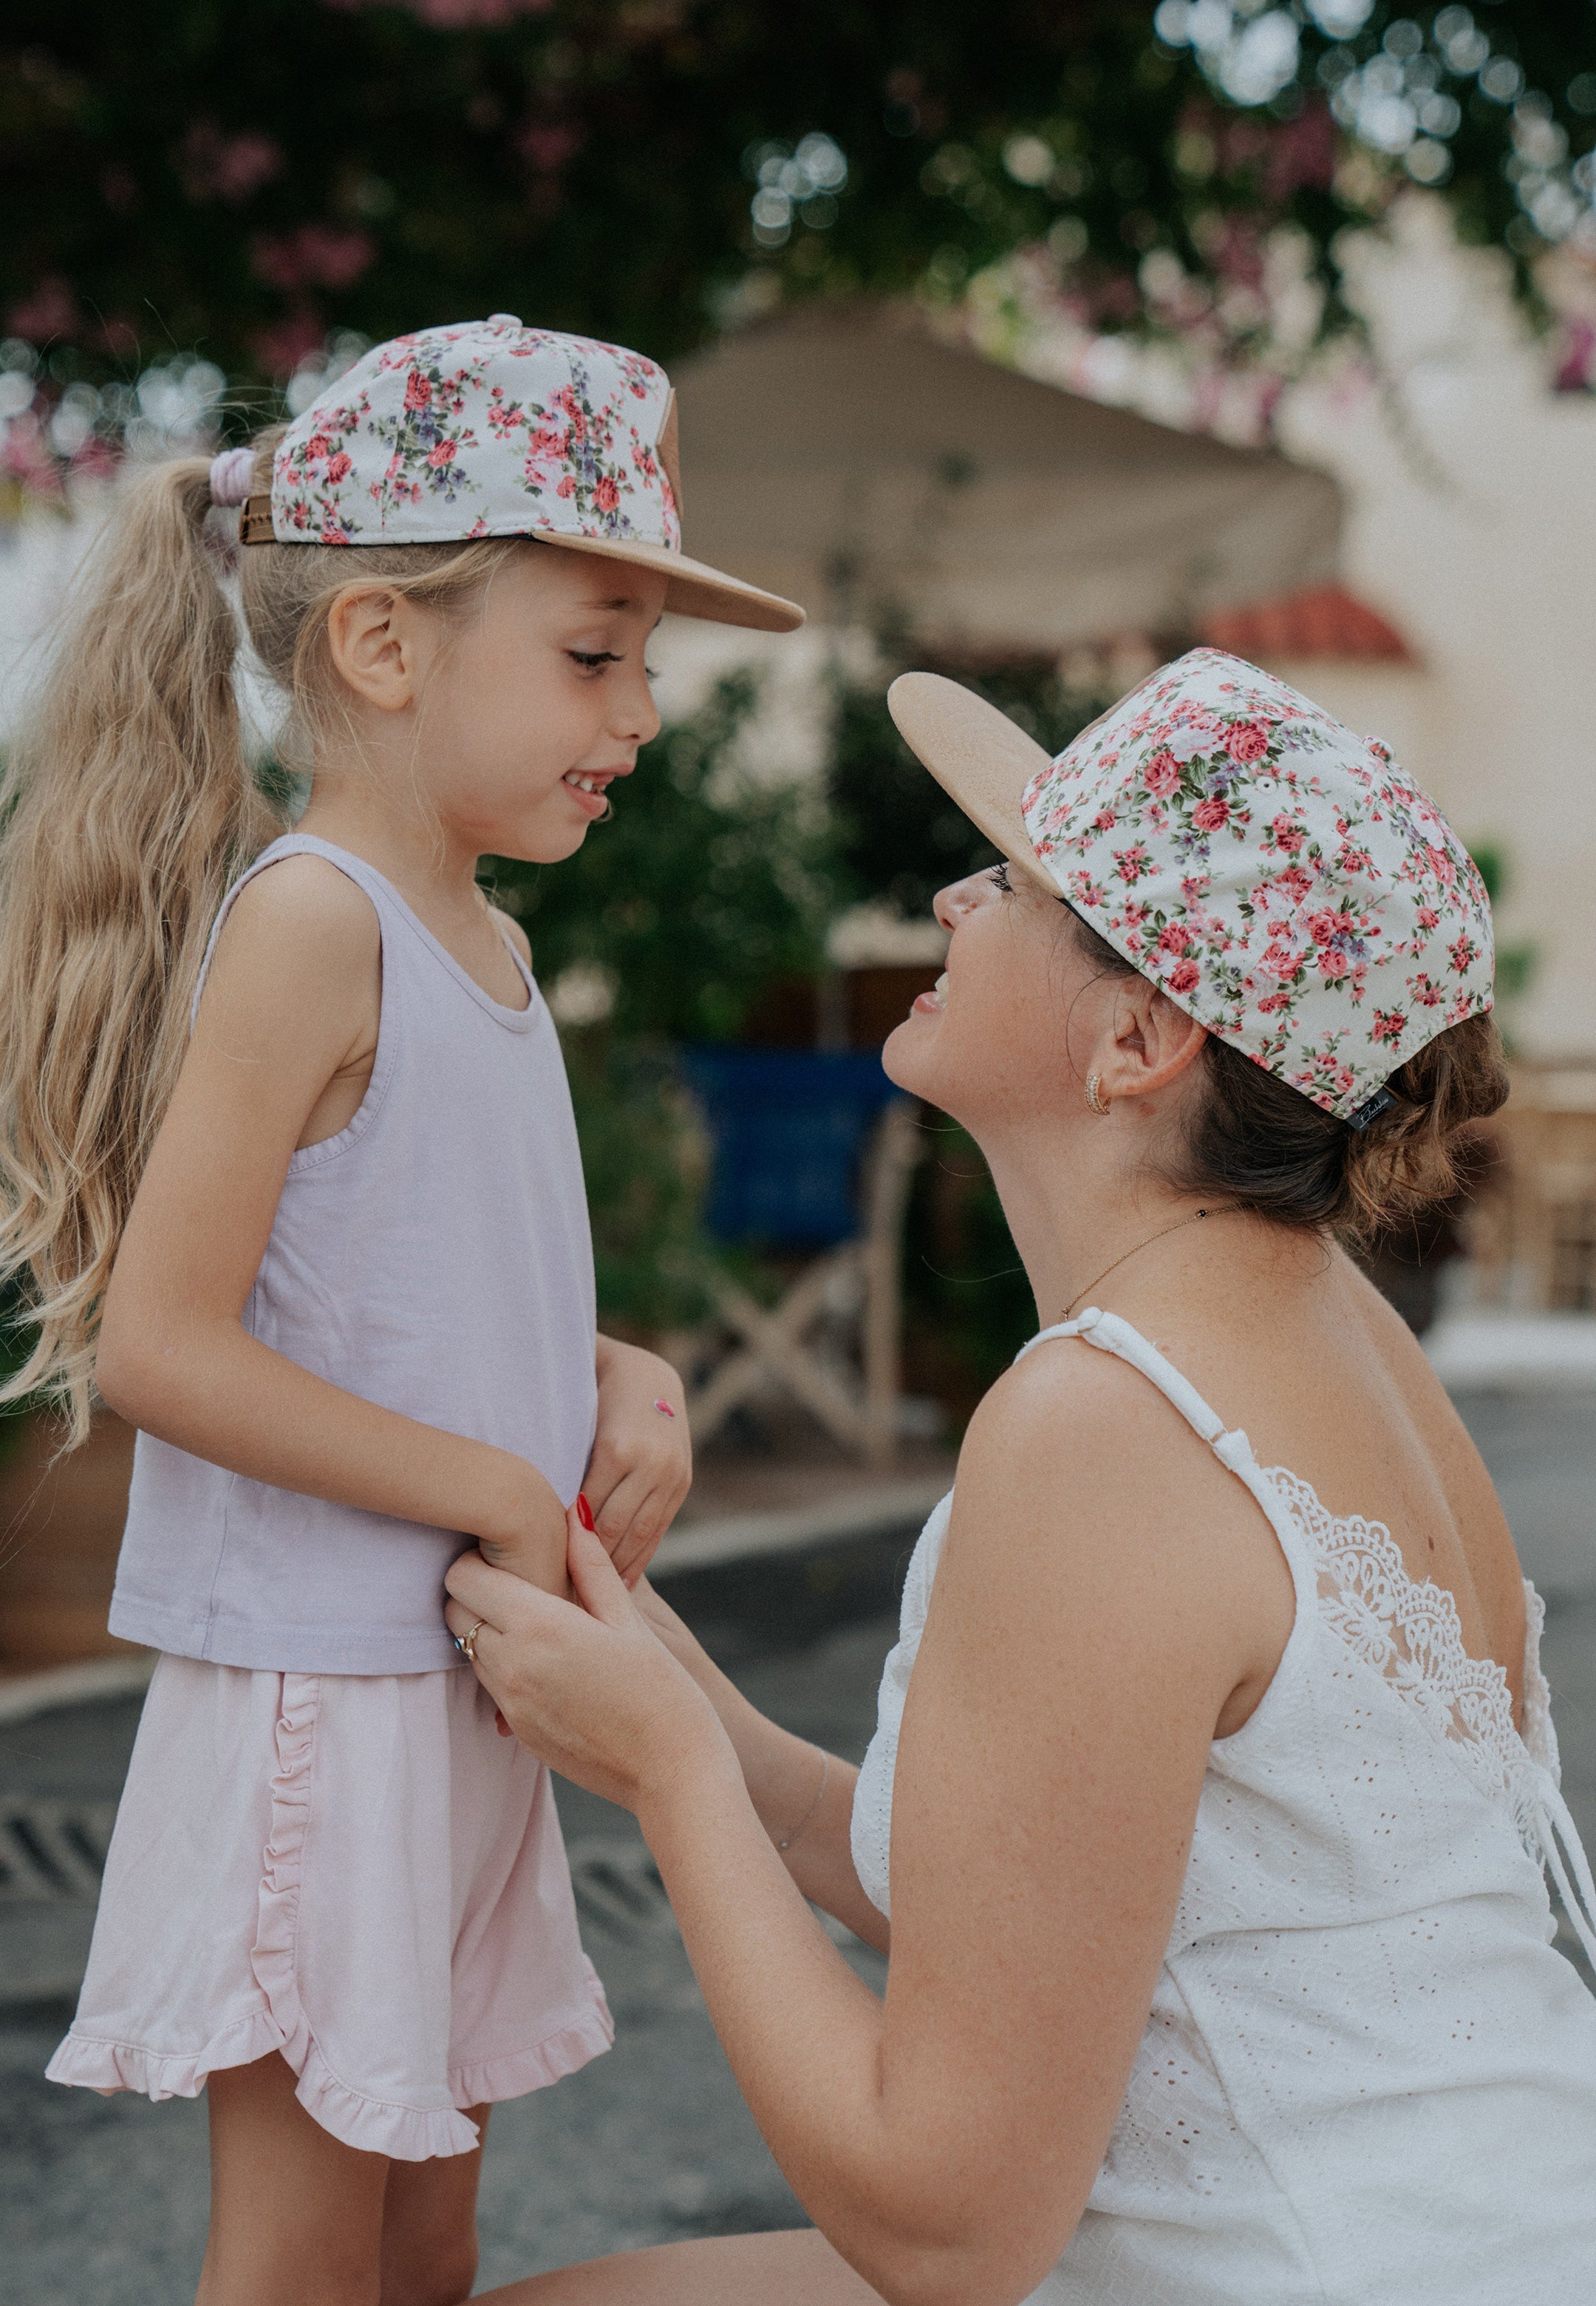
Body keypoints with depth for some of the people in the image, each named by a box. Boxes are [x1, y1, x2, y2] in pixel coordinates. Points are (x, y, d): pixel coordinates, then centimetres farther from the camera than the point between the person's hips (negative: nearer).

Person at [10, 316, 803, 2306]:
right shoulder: (305, 918, -17)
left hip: (475, 1689, 9)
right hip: (313, 1689, -8)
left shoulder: (483, 941, 10)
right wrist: (501, 1494, -18)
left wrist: (620, 1384, 0)